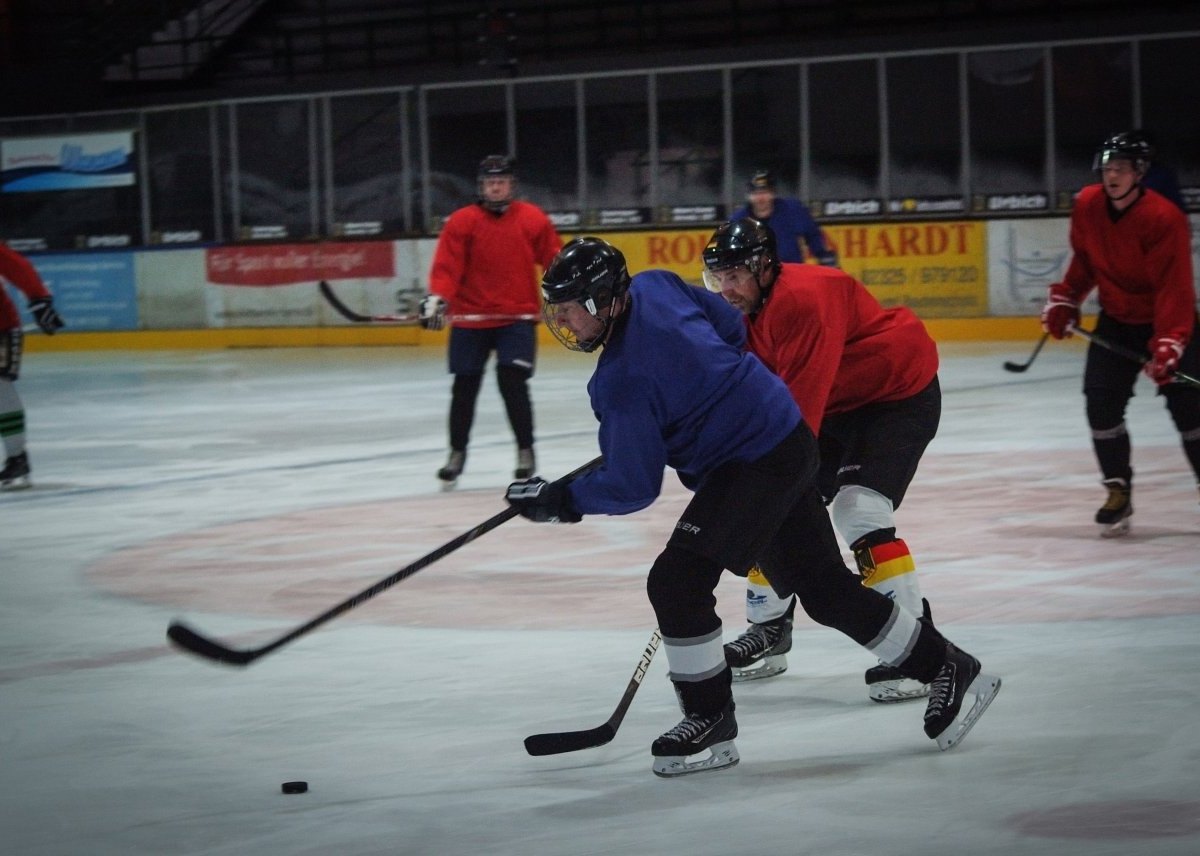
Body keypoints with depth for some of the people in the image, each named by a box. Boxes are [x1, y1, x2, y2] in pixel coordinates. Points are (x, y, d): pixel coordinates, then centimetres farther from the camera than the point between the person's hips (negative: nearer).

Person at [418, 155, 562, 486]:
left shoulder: (534, 220, -2)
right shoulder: (461, 222, -5)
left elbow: (555, 262, 5)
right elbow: (446, 267, -9)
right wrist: (437, 298, -23)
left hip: (517, 318, -1)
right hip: (470, 318, 1)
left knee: (512, 382, -12)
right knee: (464, 387, 6)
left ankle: (526, 452, 2)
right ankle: (457, 453, 22)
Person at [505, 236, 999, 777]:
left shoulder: (624, 381, -24)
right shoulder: (652, 286, -1)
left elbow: (633, 488, -19)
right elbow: (731, 327, 15)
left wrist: (560, 500, -9)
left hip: (755, 464, -10)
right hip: (788, 443, 10)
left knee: (676, 580, -13)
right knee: (823, 587, 17)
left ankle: (710, 720, -2)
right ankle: (948, 669, 28)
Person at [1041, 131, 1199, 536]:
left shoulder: (1164, 218, -26)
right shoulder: (1087, 206, -8)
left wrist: (1166, 345, -37)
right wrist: (1064, 301, 6)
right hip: (1117, 320, 5)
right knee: (1102, 406, -5)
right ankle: (1118, 493, 7)